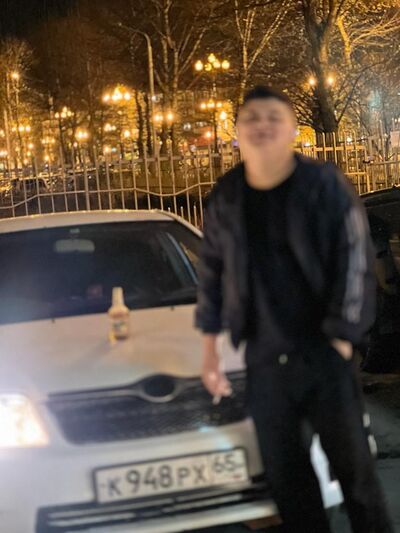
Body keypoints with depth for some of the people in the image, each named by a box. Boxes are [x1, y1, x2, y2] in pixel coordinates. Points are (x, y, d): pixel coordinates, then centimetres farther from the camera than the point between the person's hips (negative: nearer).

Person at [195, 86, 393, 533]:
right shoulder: (226, 197, 4)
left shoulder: (324, 185, -8)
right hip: (263, 359, 4)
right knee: (285, 476, 11)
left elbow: (355, 263, -9)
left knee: (354, 469, 1)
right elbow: (211, 272, 13)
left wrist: (341, 338, -12)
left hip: (323, 353, -3)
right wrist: (209, 346, 11)